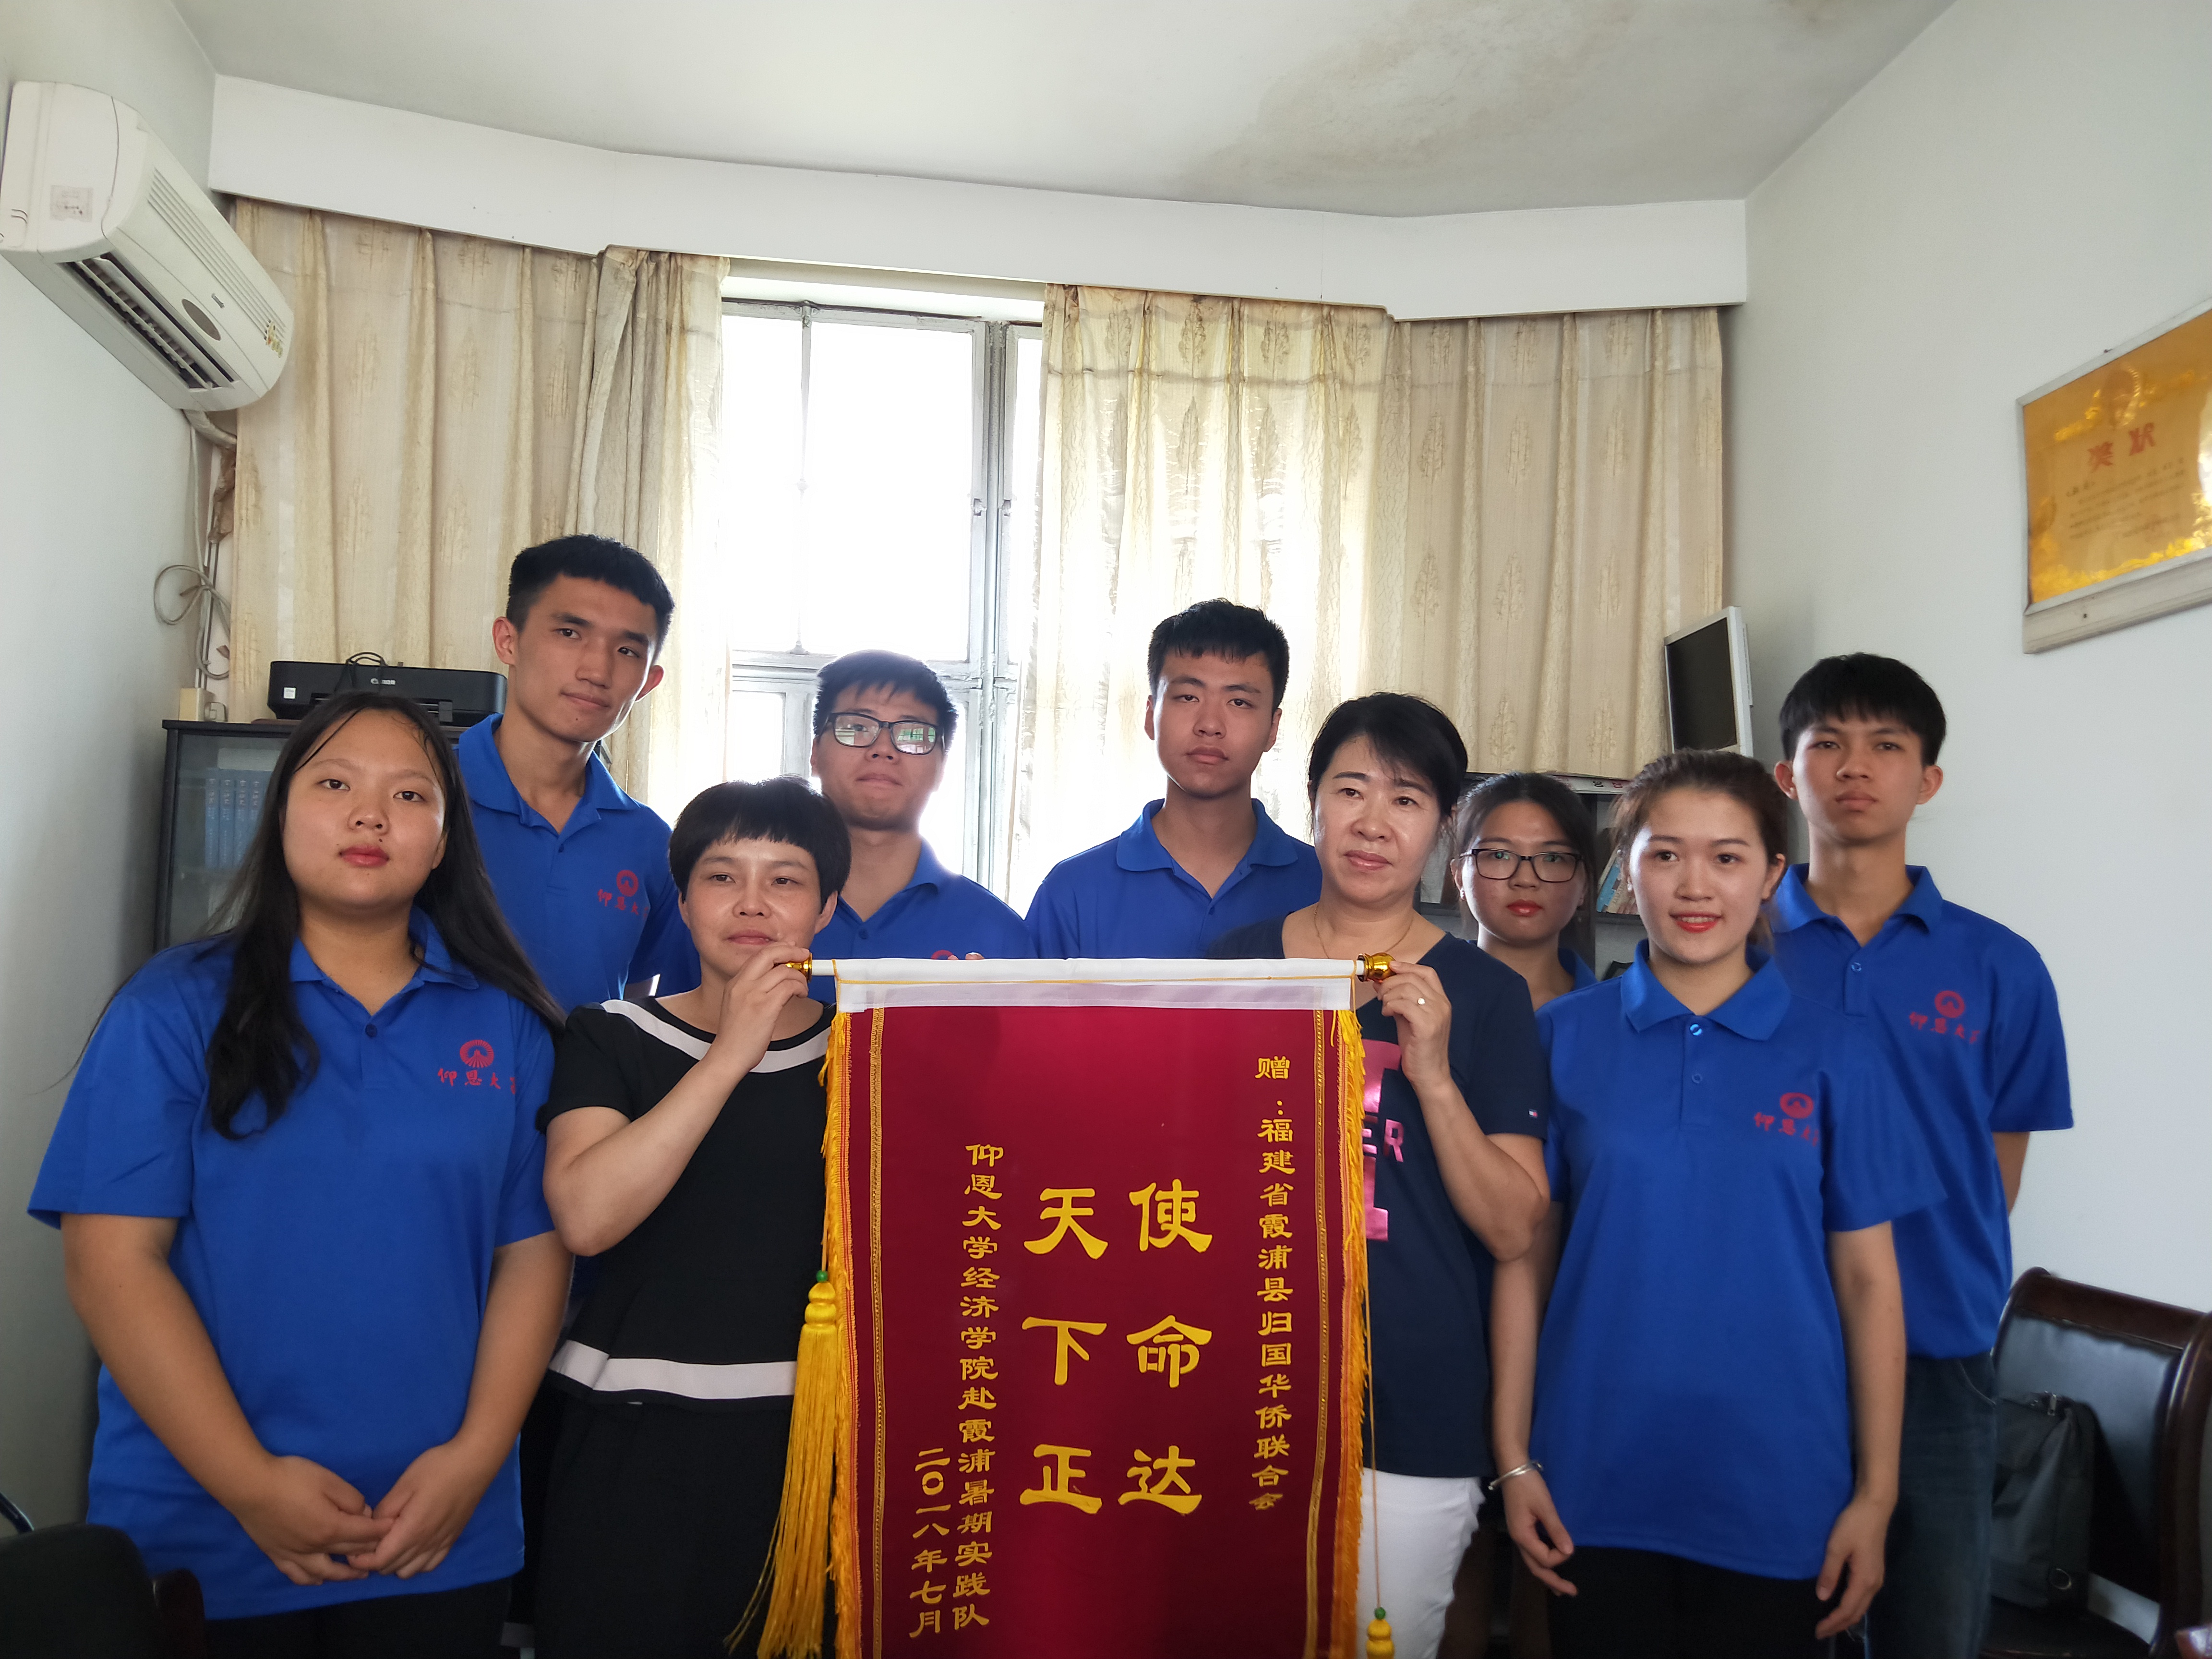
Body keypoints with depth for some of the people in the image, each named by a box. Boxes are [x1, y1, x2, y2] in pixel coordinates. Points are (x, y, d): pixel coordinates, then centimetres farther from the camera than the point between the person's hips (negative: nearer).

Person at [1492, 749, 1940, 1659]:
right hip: (1597, 1486, 0)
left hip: (1778, 1491, 0)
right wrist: (1514, 1460, -2)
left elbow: (1867, 1278, 1)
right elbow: (1525, 1257, -1)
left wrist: (1876, 1492, 0)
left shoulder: (1832, 1054, -2)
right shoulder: (1562, 1038, -2)